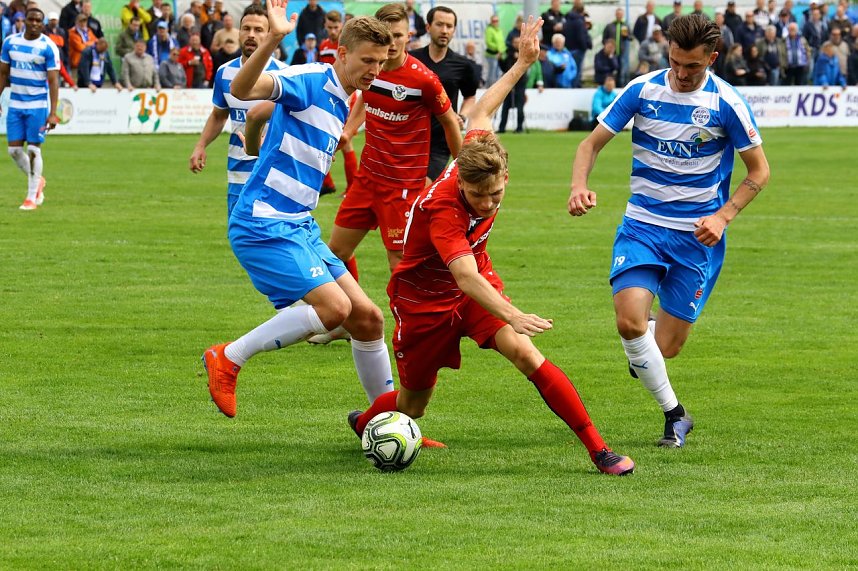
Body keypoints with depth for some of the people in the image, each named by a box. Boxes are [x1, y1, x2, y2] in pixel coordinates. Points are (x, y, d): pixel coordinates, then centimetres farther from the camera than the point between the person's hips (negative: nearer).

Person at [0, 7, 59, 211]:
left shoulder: (48, 47, -10)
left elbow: (53, 81, -11)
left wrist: (53, 113, -17)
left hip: (38, 105, -4)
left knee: (33, 149, -5)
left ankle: (32, 197, 4)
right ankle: (37, 181, 27)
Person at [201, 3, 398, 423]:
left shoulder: (342, 104, 15)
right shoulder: (309, 82, -13)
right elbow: (241, 90, -32)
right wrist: (273, 39, -44)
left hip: (299, 228, 9)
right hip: (263, 225, -9)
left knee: (367, 317, 6)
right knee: (335, 306, -22)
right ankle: (228, 358, -9)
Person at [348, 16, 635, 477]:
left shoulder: (478, 150, -18)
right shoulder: (443, 209, -35)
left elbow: (480, 113, 5)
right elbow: (465, 277, -48)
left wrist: (524, 62, 14)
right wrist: (512, 314, -63)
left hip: (477, 285, 4)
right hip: (424, 296, -4)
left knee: (523, 352, -21)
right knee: (412, 406, 8)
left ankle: (597, 448, -22)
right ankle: (366, 422, 45)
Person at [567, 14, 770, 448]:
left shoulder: (727, 103, -9)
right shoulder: (642, 90, -4)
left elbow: (759, 171, 1)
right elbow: (593, 142, 3)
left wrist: (722, 217, -13)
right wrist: (579, 185, -17)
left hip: (698, 234, -1)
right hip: (643, 223, 1)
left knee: (665, 347, -1)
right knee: (630, 322, -21)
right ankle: (674, 415, -2)